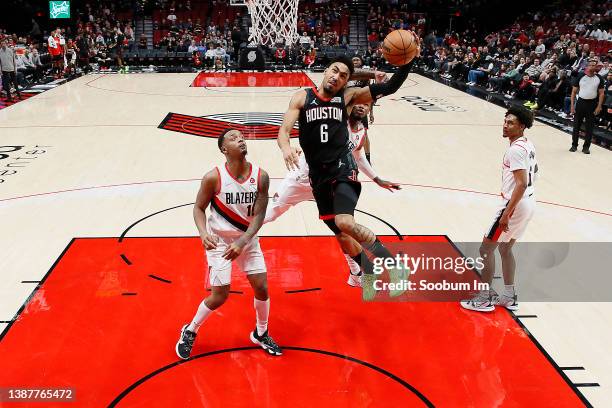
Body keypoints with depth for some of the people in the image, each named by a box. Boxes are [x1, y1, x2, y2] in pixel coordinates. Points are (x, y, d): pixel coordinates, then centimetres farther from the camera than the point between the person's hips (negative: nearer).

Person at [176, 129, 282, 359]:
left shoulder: (260, 176, -13)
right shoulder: (214, 177, -21)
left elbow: (259, 215, -12)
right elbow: (199, 208, -8)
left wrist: (243, 241, -26)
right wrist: (203, 233, -27)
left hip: (247, 239, 3)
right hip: (220, 240, -3)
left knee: (262, 288, 3)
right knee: (220, 296, -3)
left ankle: (261, 334, 30)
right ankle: (189, 332, 24)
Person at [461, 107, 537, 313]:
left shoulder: (515, 149, -20)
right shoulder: (528, 145, 9)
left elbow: (521, 184, -26)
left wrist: (506, 214, -25)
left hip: (515, 205, -10)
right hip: (529, 203, 10)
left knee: (486, 249, 2)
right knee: (505, 248, 21)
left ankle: (484, 298, 9)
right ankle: (509, 297, 28)